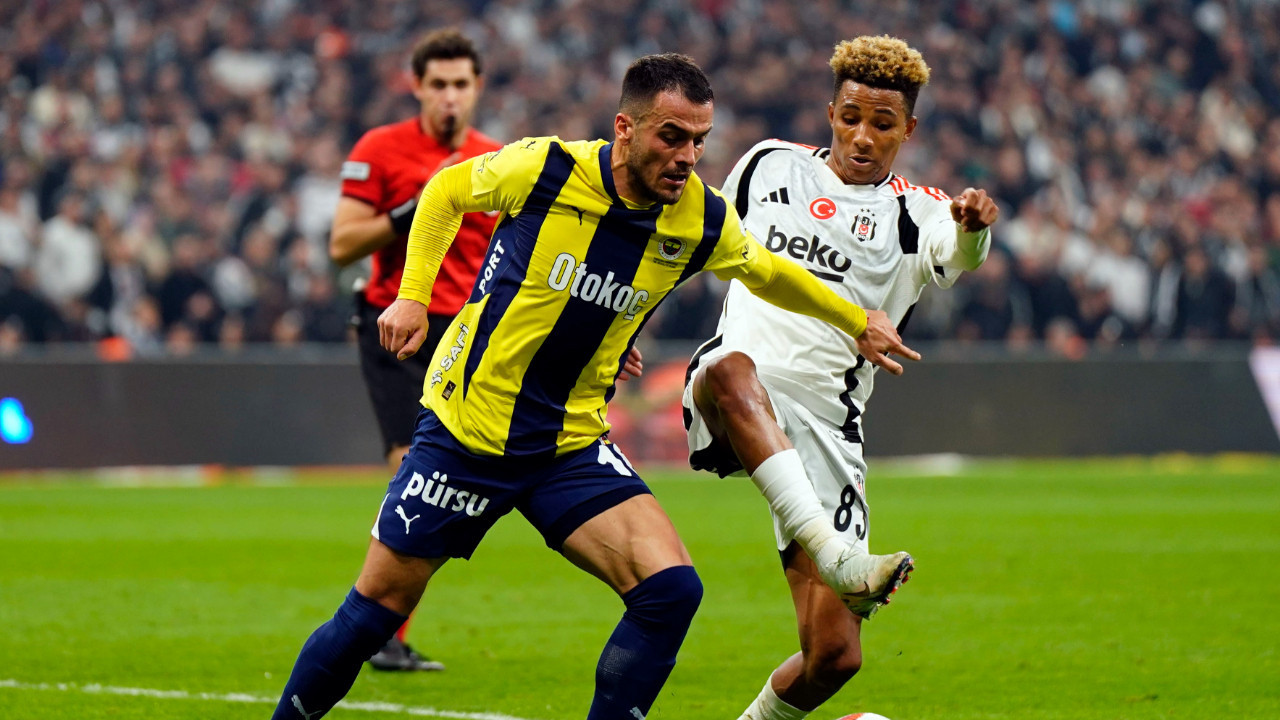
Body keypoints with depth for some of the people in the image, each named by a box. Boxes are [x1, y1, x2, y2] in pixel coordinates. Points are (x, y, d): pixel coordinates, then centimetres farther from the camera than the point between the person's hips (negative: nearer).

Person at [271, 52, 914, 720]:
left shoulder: (701, 219, -7)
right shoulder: (542, 169, -17)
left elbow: (766, 272, 16)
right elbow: (446, 192, 4)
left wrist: (857, 321, 24)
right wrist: (412, 295, -4)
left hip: (573, 449, 3)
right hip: (464, 428, -3)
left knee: (671, 590, -17)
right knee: (375, 610, 2)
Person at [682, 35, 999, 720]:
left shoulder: (914, 212, 6)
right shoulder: (769, 164, 14)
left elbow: (957, 252, -18)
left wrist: (972, 228, -42)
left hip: (823, 426, 1)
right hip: (730, 398, 0)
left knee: (834, 654, -6)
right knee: (734, 372, -41)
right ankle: (836, 554, -56)